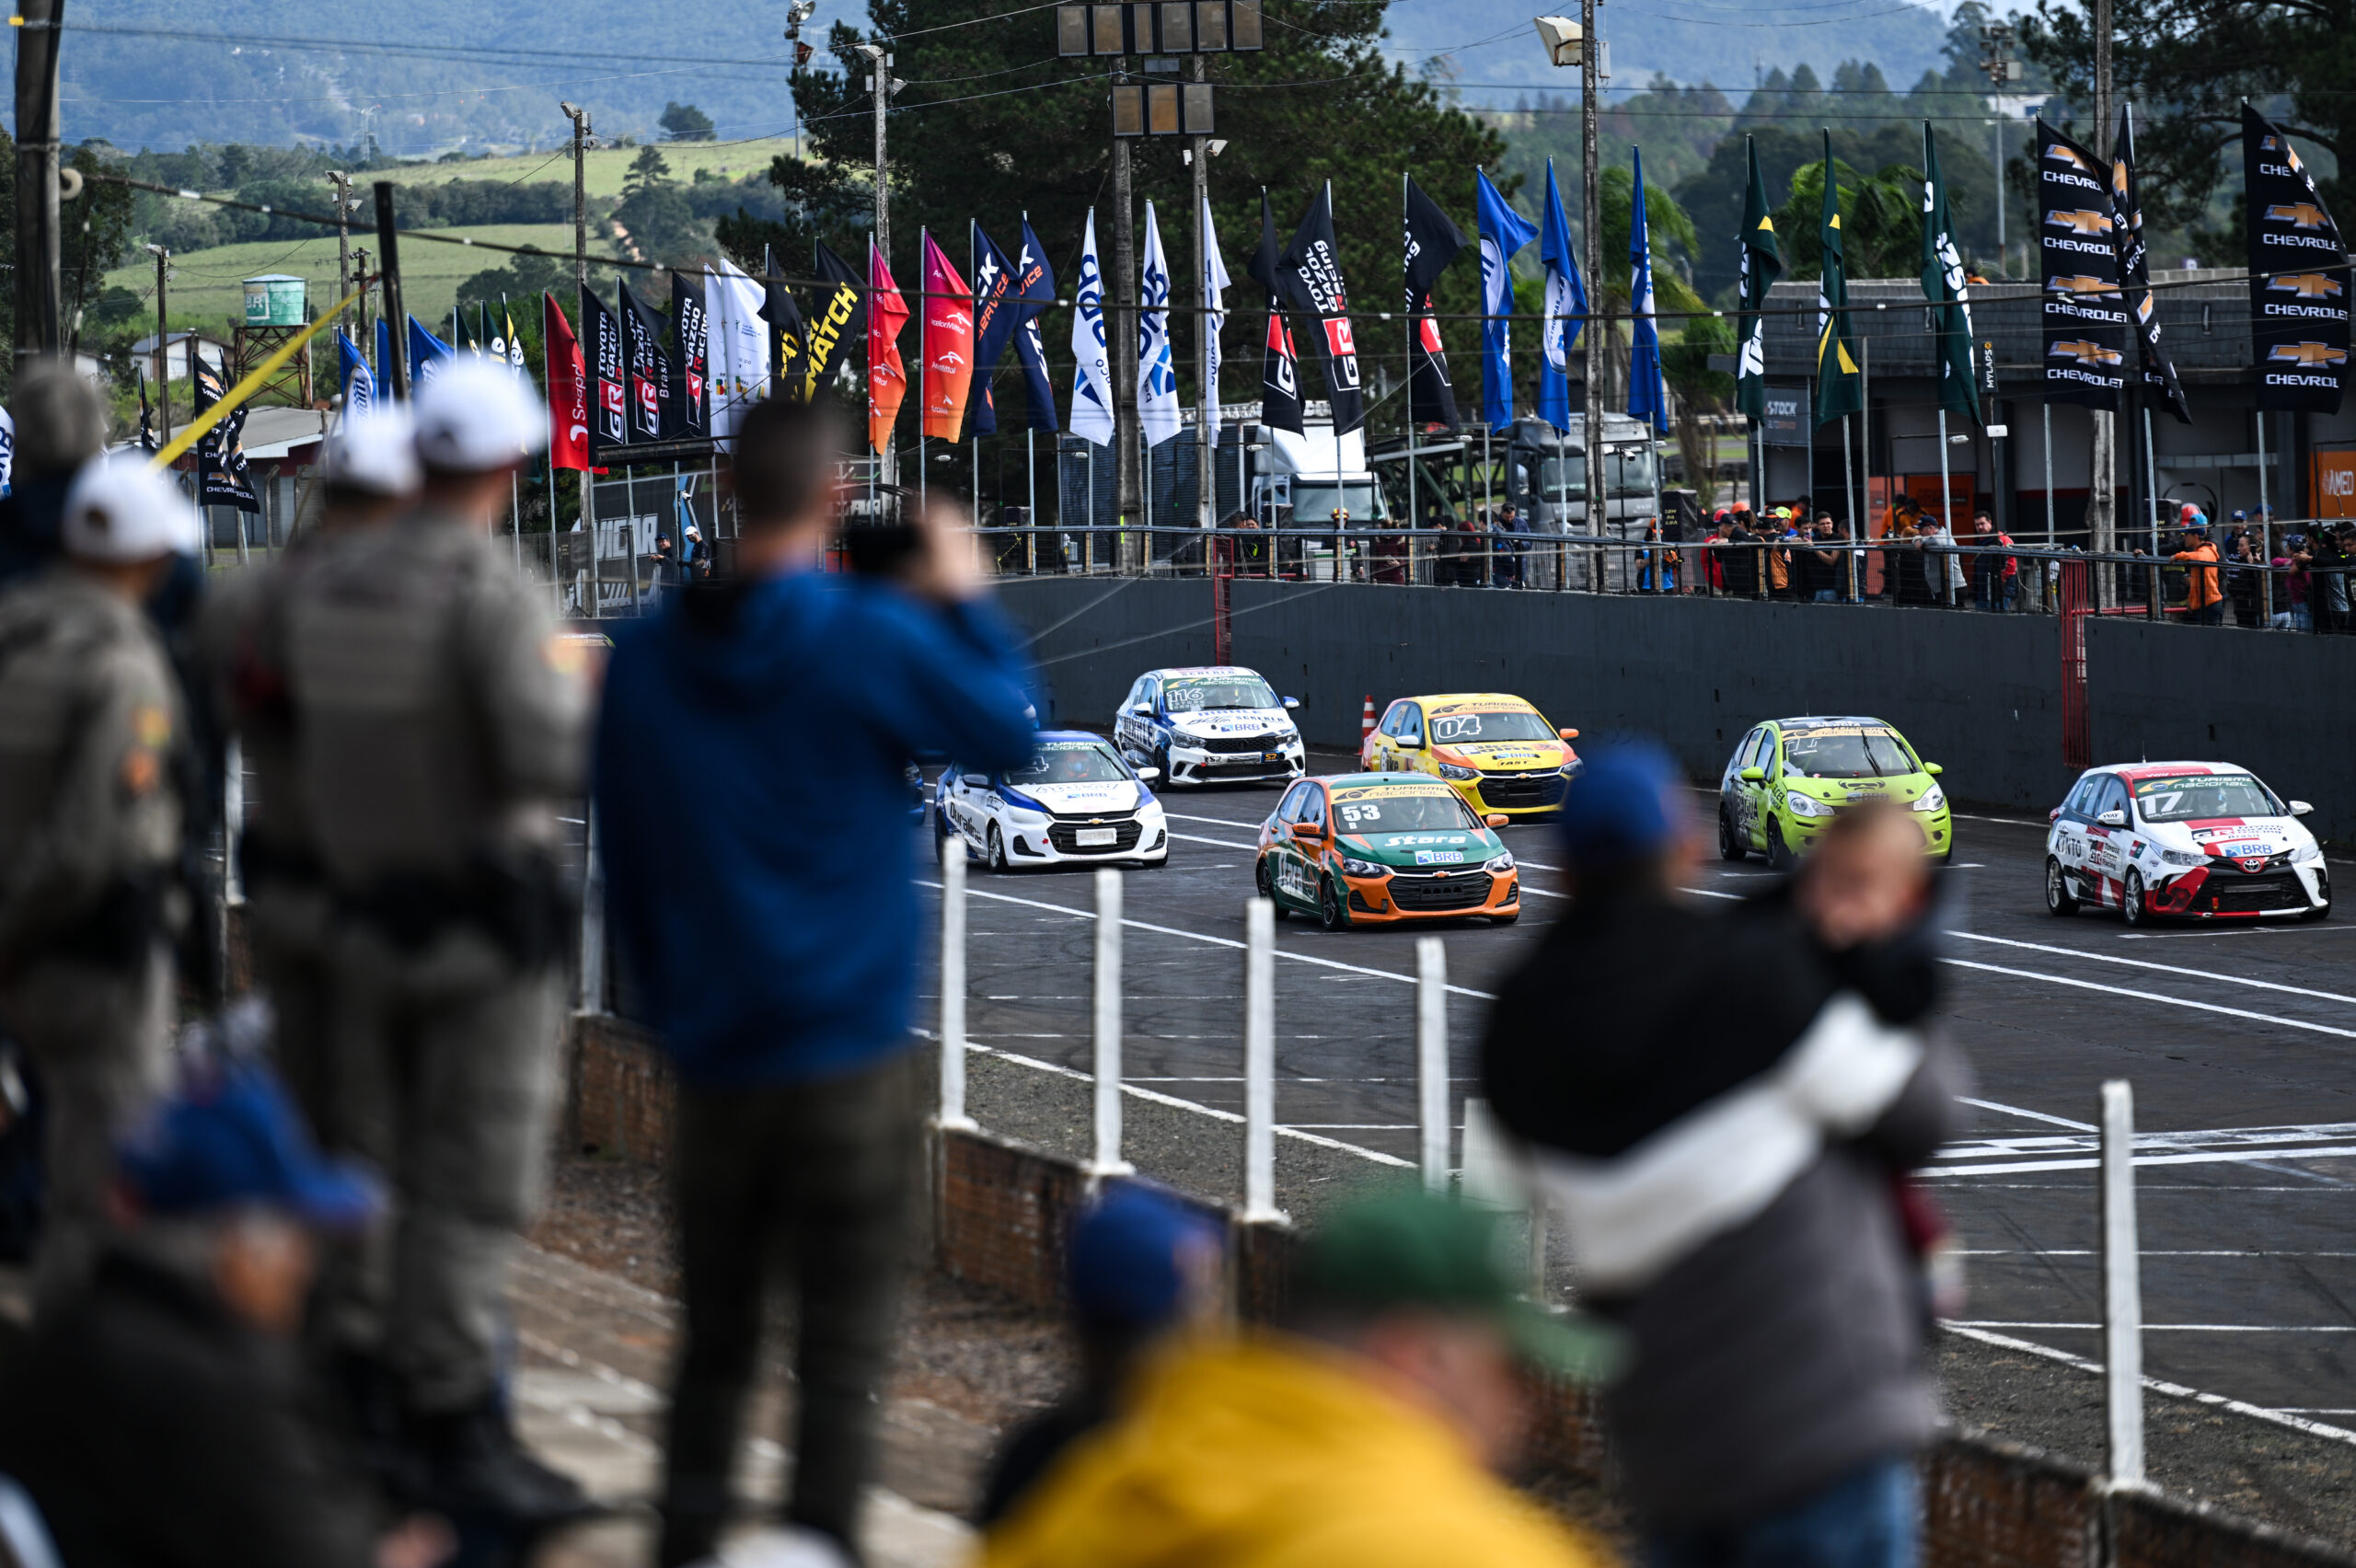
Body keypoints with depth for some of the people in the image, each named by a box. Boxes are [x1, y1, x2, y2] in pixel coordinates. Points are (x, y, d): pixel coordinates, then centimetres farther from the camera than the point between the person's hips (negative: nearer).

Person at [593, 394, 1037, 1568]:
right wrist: (963, 601, 14)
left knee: (714, 1339, 14)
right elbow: (1006, 732, 2)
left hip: (714, 1051, 4)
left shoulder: (647, 657, 4)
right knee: (842, 1341, 0)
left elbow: (624, 863, 12)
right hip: (850, 1056, -4)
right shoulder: (870, 636, -11)